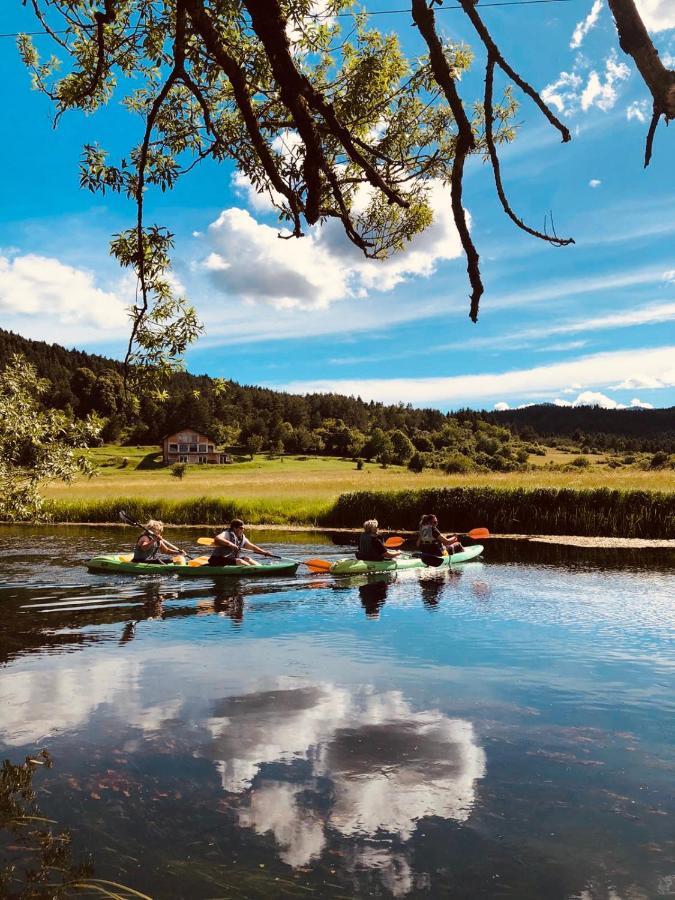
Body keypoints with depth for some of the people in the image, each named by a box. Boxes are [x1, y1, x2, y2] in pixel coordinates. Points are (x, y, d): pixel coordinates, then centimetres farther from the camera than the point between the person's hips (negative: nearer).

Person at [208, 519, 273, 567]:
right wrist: (229, 543, -43)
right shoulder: (227, 534, -14)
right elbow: (216, 538, -34)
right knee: (239, 561, -25)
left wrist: (264, 552, 1)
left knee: (247, 559, -9)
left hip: (231, 559, 9)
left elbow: (252, 547, 13)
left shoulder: (242, 538, 12)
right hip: (218, 561, -9)